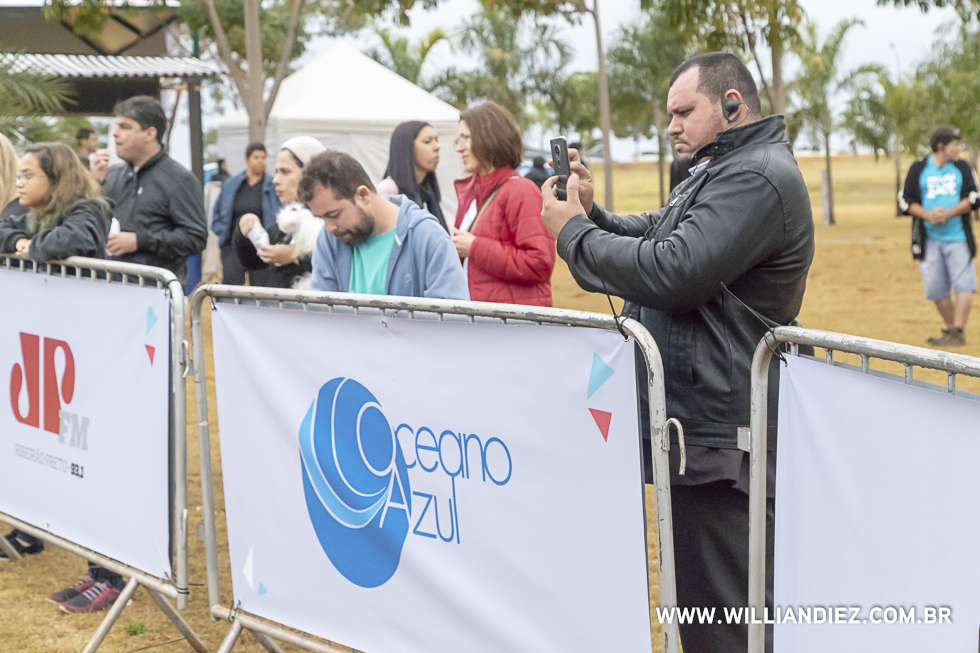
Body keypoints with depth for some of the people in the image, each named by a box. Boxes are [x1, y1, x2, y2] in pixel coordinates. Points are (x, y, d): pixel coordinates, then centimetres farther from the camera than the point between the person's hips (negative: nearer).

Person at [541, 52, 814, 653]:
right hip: (694, 421, 11)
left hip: (717, 432, -11)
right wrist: (591, 213, 5)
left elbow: (672, 273, -24)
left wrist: (573, 232, -12)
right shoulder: (721, 171, 21)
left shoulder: (758, 178, -16)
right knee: (696, 590, 19)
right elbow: (648, 235, 25)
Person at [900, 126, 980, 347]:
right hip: (929, 239, 0)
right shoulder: (918, 168, 5)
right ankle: (952, 329, 16)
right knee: (935, 289, 1)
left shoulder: (962, 167, 7)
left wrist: (948, 213, -14)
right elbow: (906, 201, 3)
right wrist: (928, 214, -14)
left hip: (958, 237, 0)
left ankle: (957, 332, -8)